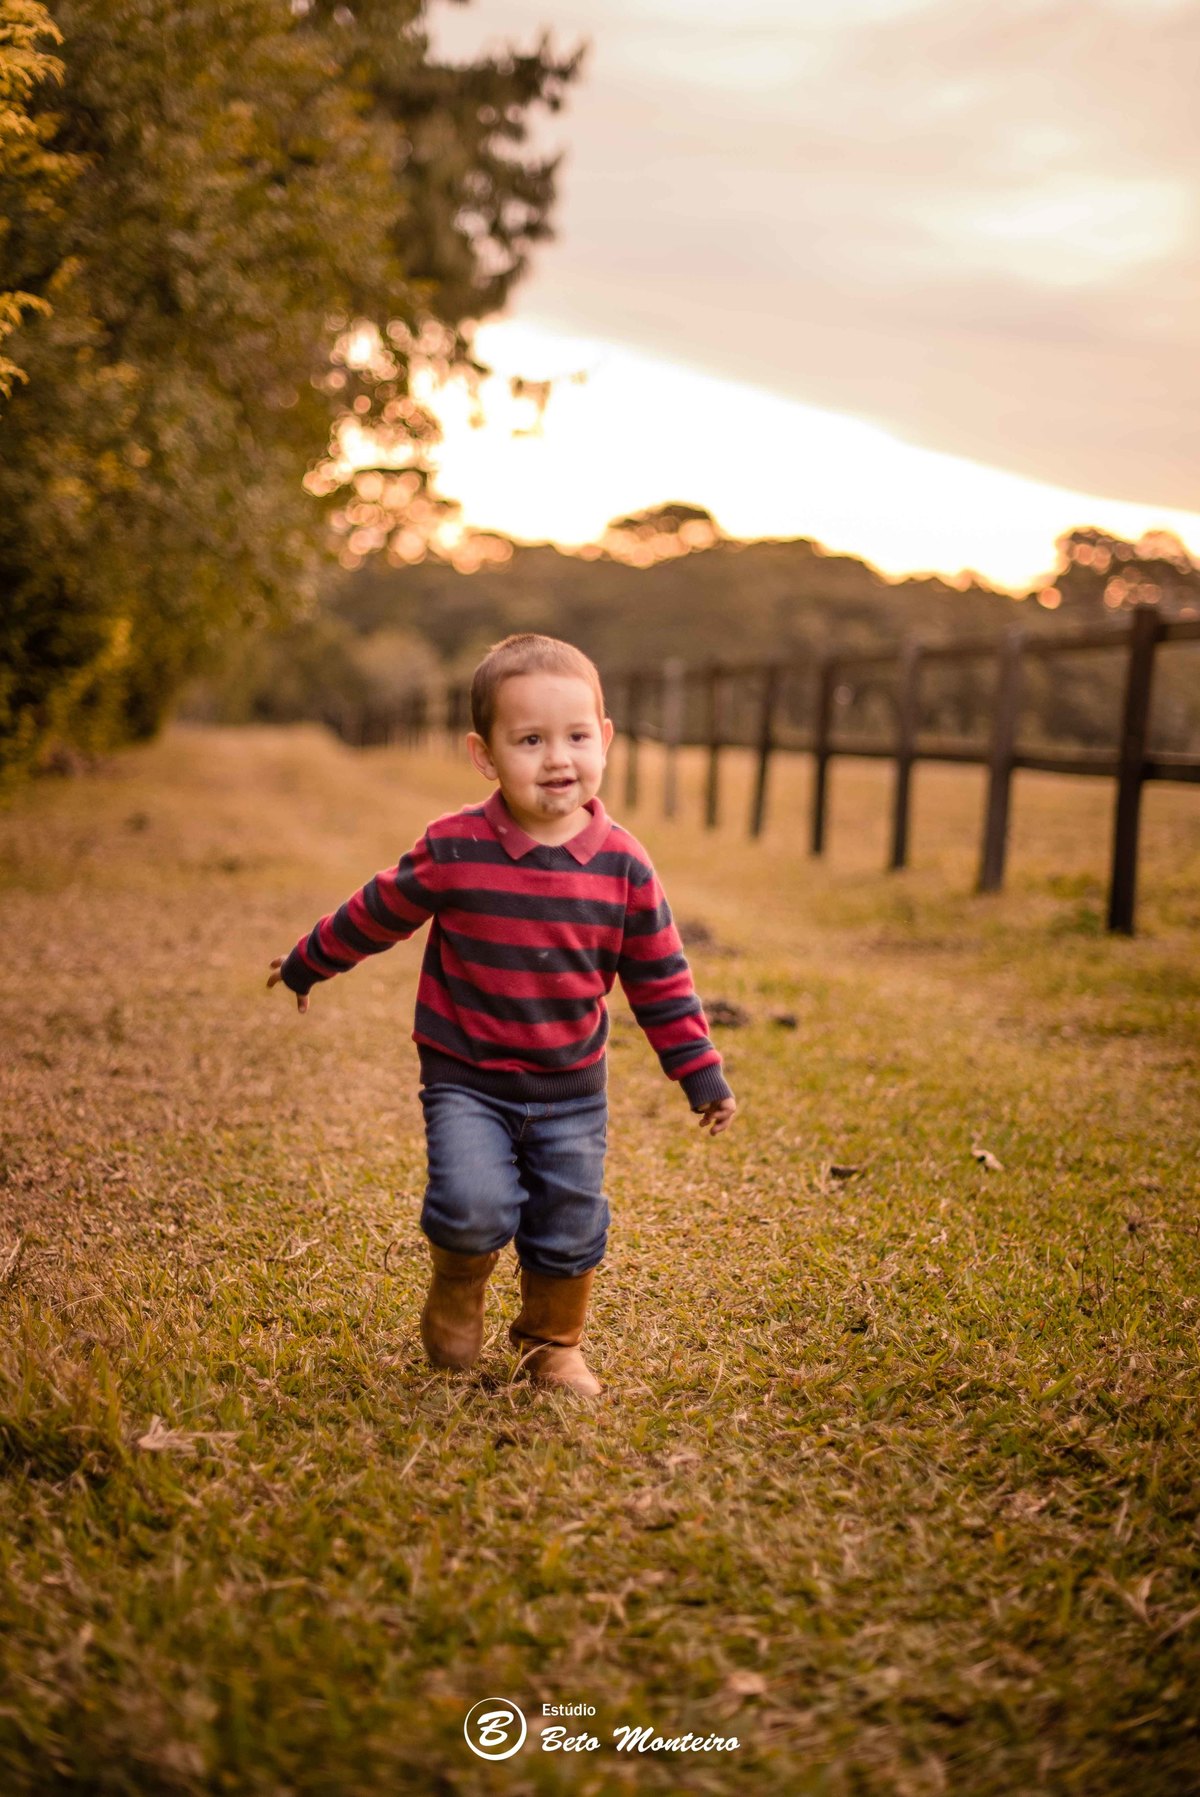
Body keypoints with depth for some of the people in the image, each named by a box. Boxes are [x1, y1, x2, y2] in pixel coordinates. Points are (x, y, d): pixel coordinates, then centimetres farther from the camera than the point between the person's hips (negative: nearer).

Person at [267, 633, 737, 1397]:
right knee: (476, 1206, -19)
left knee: (572, 1226, 6)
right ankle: (458, 1285, 16)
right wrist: (306, 965, 15)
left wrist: (702, 1074, 3)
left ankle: (554, 1341, 35)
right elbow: (377, 913, 3)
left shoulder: (623, 866, -8)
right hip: (466, 1077, -2)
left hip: (573, 1089, 2)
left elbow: (660, 977, 1)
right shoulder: (452, 850, -14)